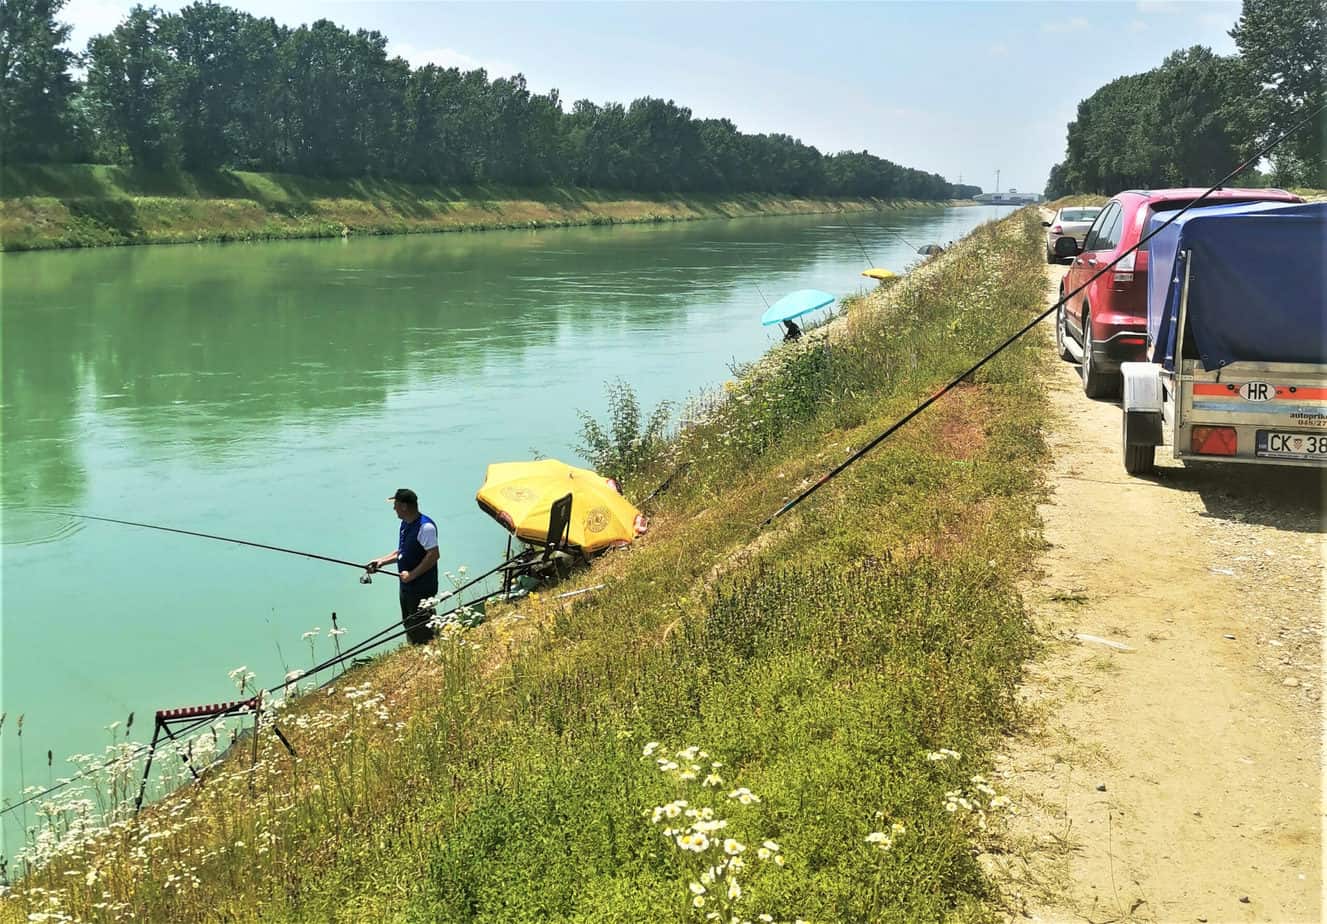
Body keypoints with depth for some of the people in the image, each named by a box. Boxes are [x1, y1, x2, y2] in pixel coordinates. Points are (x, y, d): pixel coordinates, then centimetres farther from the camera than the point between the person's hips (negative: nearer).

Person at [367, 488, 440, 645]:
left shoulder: (425, 526, -20)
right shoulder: (405, 524, 11)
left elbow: (433, 555, -25)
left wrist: (412, 574, -24)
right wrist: (382, 561, 11)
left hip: (422, 589, -10)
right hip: (407, 587, 10)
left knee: (422, 632, -5)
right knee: (409, 626, 19)